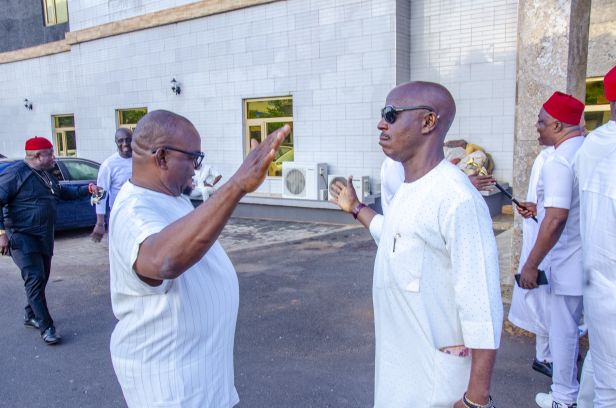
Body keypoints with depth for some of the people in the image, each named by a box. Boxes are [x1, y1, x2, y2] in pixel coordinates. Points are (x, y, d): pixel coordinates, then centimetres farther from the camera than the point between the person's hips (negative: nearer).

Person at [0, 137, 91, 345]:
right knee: (35, 279, -10)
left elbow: (63, 192, 26)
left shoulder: (46, 175, 12)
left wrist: (86, 189, 13)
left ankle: (31, 316, 34)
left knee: (41, 278, 15)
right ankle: (46, 327, -4)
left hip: (44, 238, 9)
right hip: (23, 239, -8)